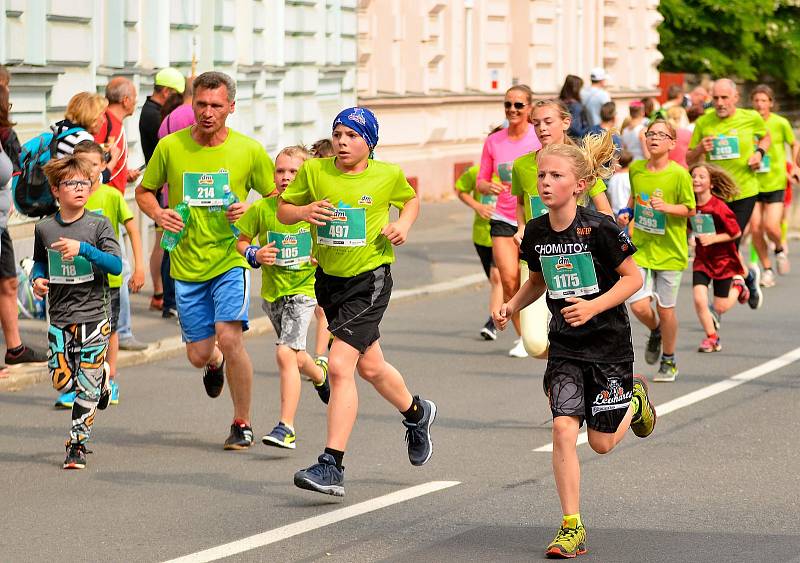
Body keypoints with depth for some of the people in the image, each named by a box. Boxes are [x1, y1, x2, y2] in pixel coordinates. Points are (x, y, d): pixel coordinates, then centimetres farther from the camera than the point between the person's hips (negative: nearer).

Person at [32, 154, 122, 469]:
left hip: (93, 314, -3)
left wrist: (83, 249, -25)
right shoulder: (44, 228, 3)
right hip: (59, 316, 3)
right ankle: (101, 379, 31)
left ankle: (77, 444, 11)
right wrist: (38, 279, -1)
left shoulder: (98, 225, -5)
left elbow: (116, 266, -14)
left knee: (87, 386, -1)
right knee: (62, 380, -1)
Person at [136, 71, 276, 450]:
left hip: (230, 260, -2)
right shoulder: (170, 147, -2)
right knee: (198, 354, 5)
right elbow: (144, 191, 12)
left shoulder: (249, 150, -4)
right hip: (187, 265, 2)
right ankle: (215, 362, 47)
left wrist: (250, 211, -14)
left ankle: (242, 423, -1)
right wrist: (158, 213, -10)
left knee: (229, 337, -20)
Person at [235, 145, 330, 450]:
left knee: (285, 353, -19)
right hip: (272, 291, 4)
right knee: (294, 355, 21)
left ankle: (286, 428, -17)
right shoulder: (261, 208, -5)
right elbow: (240, 241, 6)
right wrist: (255, 254, -13)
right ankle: (319, 373, 58)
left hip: (303, 289, -4)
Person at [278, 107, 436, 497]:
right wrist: (304, 211, -16)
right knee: (370, 367, 20)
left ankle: (332, 465, -16)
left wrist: (404, 224, -3)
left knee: (339, 365, -18)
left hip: (369, 279, -4)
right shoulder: (314, 171, -2)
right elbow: (282, 212, 5)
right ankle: (416, 413, 51)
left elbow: (411, 200, 17)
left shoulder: (387, 175, -4)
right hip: (329, 278, 5)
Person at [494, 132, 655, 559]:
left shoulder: (600, 228, -17)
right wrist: (511, 306, -2)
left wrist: (593, 306, -24)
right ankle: (572, 528, -6)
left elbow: (633, 278, -11)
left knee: (602, 443, 4)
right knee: (563, 429, -13)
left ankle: (635, 400, 38)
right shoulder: (536, 232, -1)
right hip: (565, 345, 4)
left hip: (608, 342, -4)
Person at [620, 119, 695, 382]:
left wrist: (666, 207, -21)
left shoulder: (679, 174, -12)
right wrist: (628, 212, 4)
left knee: (665, 309, 5)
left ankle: (669, 361, 25)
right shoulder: (636, 169, 1)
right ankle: (655, 332, 27)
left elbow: (690, 209, -6)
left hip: (669, 250, -3)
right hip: (640, 248, 3)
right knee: (639, 306, -9)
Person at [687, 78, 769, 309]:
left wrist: (759, 152, -2)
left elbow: (766, 136, 19)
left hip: (744, 192, -3)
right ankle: (749, 276, 38)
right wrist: (699, 149, -17)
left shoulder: (751, 118, -4)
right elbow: (689, 160, 5)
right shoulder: (703, 123, -2)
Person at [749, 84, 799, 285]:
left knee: (771, 227, -13)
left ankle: (780, 250, 21)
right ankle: (767, 270, 12)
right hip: (753, 183, 2)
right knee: (755, 228, -4)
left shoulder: (781, 123, -5)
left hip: (775, 183, -2)